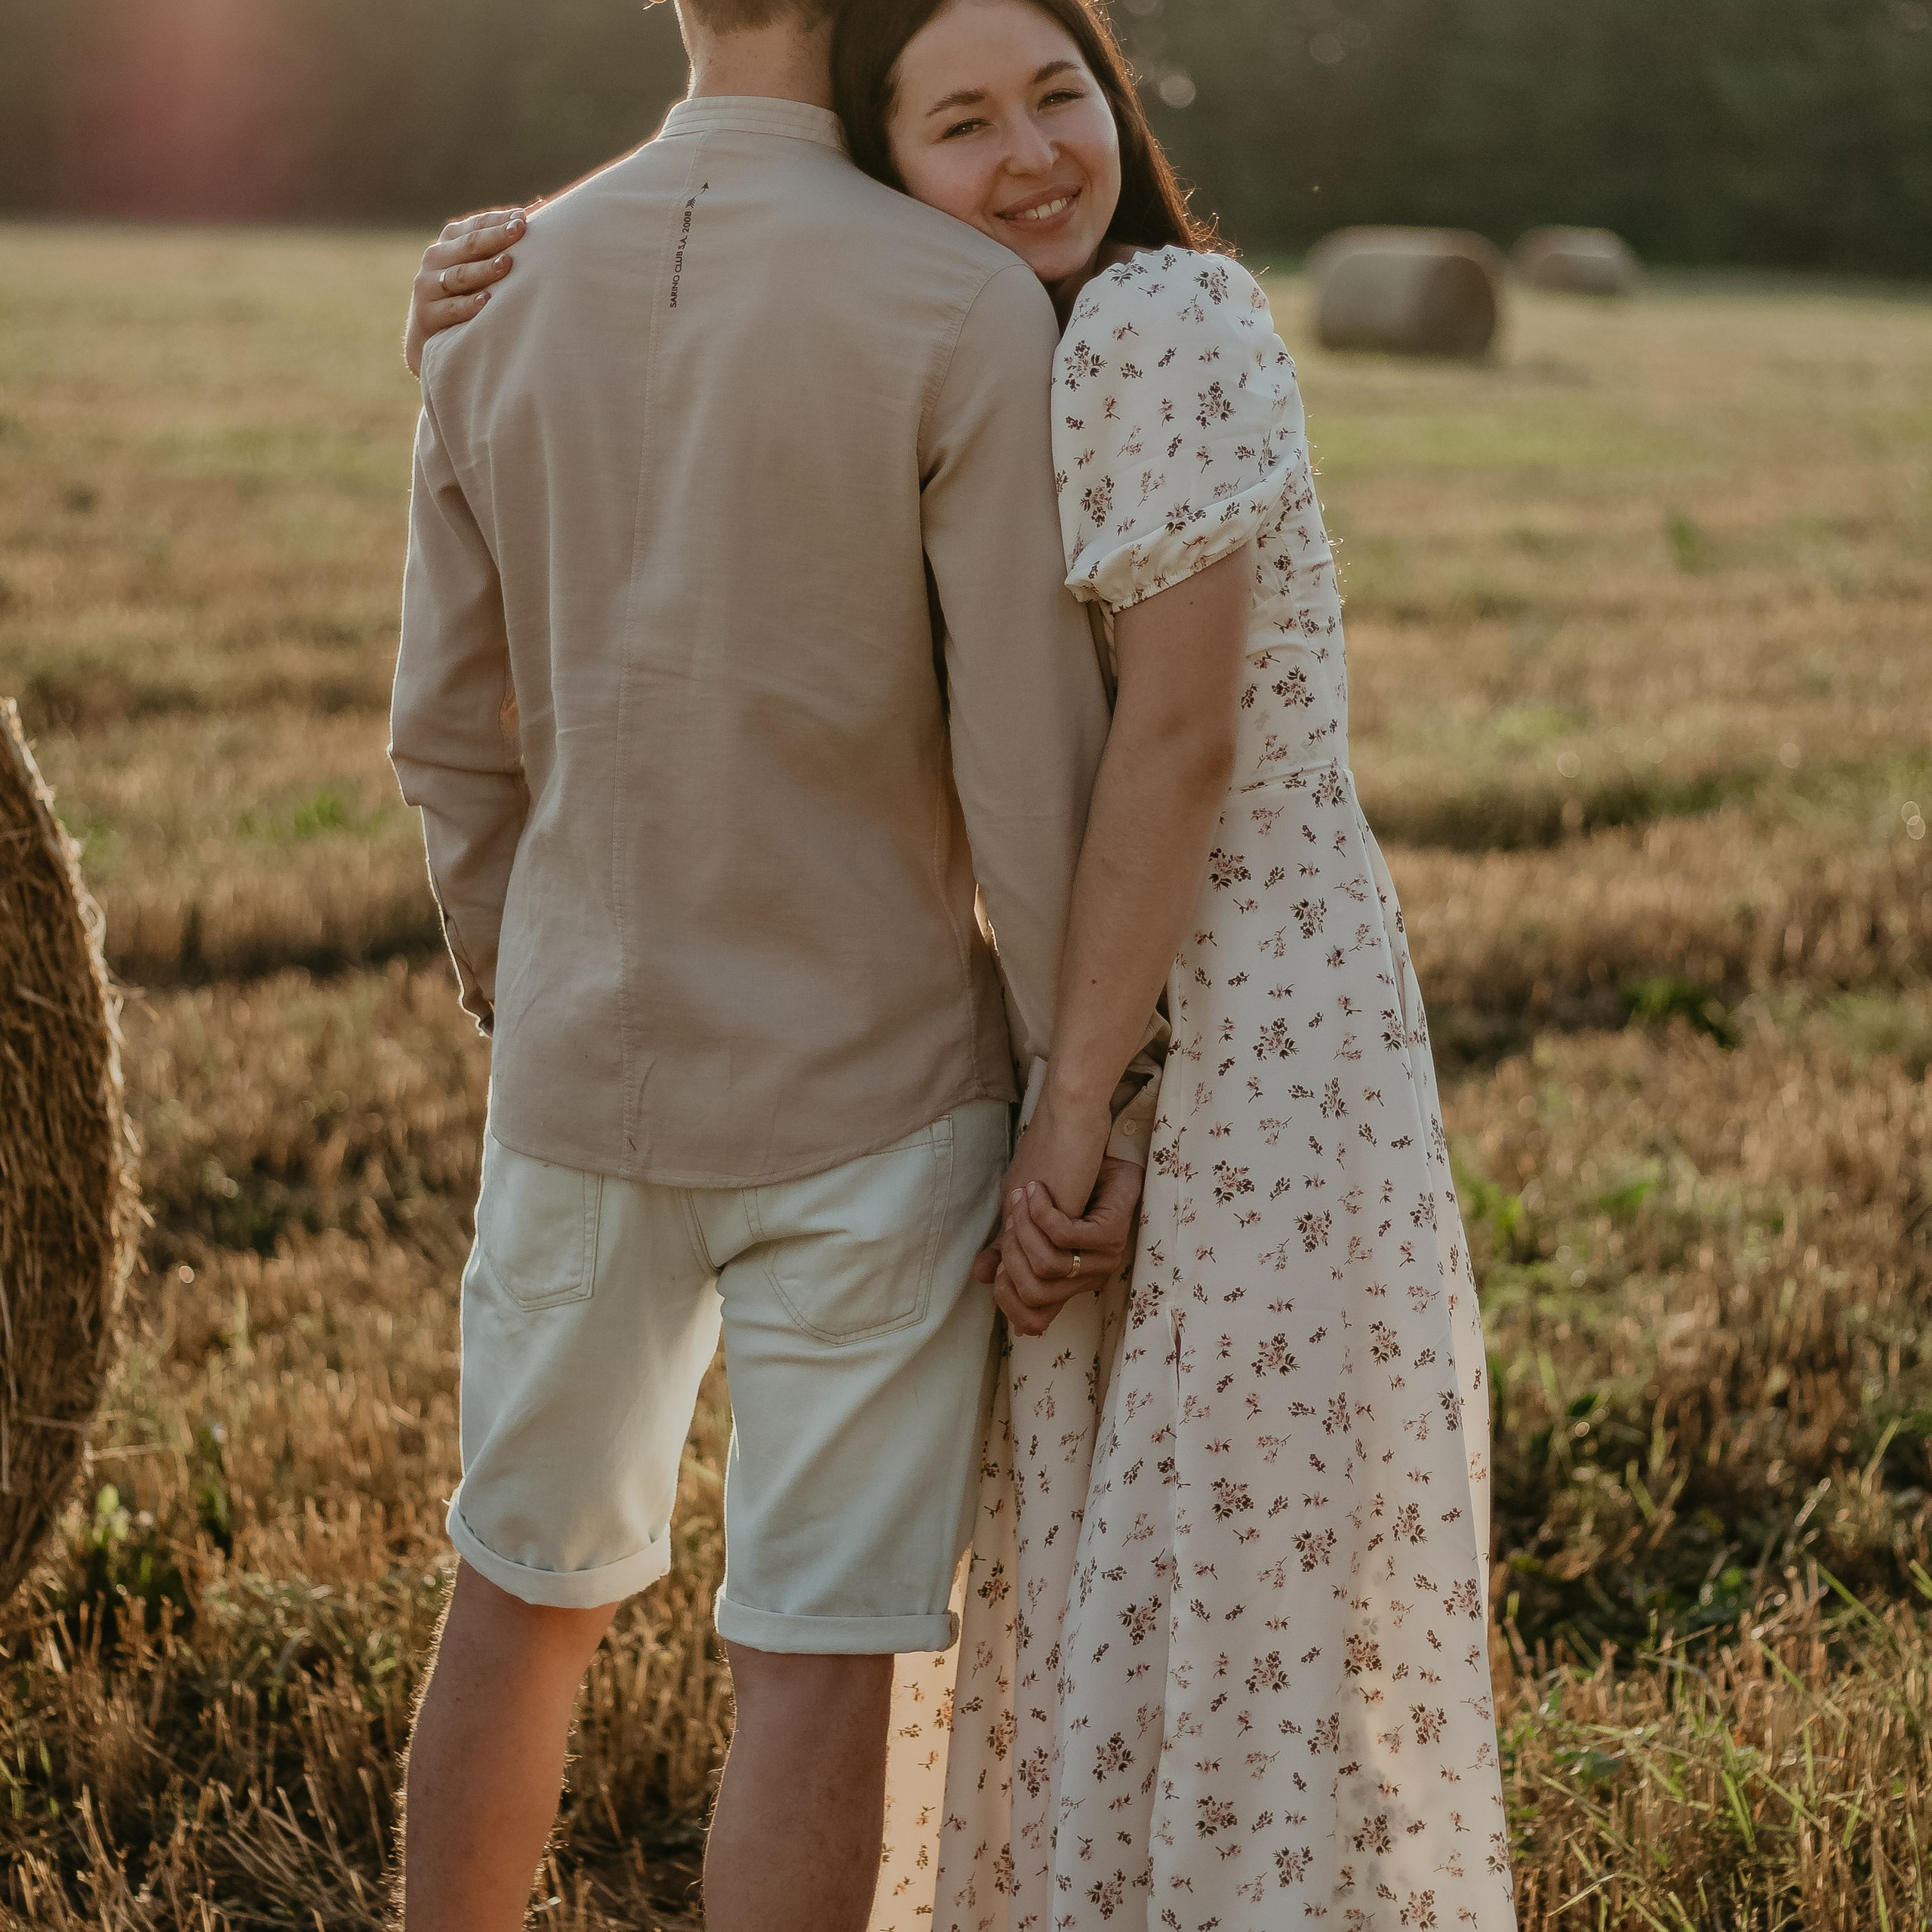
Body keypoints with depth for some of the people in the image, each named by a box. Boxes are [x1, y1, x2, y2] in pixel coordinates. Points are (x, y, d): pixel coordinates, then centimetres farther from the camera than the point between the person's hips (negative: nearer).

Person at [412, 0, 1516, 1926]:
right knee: (1113, 1564, 21)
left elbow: (1180, 736, -20)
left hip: (1244, 1035, -9)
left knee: (1229, 1581, 2)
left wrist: (1070, 1105, -17)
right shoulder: (1026, 361, 10)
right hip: (1154, 1017, 9)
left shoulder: (1168, 321, -16)